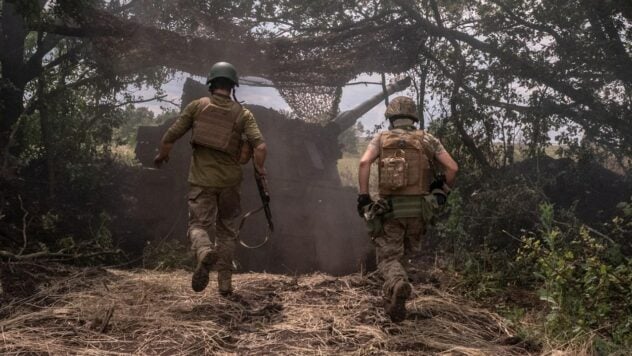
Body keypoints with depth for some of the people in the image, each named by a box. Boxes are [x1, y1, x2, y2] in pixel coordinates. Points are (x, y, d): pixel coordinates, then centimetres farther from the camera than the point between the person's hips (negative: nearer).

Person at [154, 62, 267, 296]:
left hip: (202, 179, -1)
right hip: (230, 180, 1)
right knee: (227, 230, 15)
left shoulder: (197, 106, 0)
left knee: (199, 224, 4)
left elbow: (170, 136, 0)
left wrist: (161, 156, 19)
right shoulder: (243, 114, 0)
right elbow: (260, 146, -12)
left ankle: (205, 253, -31)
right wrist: (259, 169, 7)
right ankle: (225, 283, 14)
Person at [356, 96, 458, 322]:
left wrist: (363, 197, -9)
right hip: (418, 208, 2)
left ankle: (398, 284, -28)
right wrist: (444, 191, 16)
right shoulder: (427, 140, 6)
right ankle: (394, 296, 21)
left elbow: (364, 162, -14)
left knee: (388, 257, 2)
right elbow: (452, 167, -1)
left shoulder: (381, 138, 4)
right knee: (407, 252, 25)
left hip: (390, 208, -1)